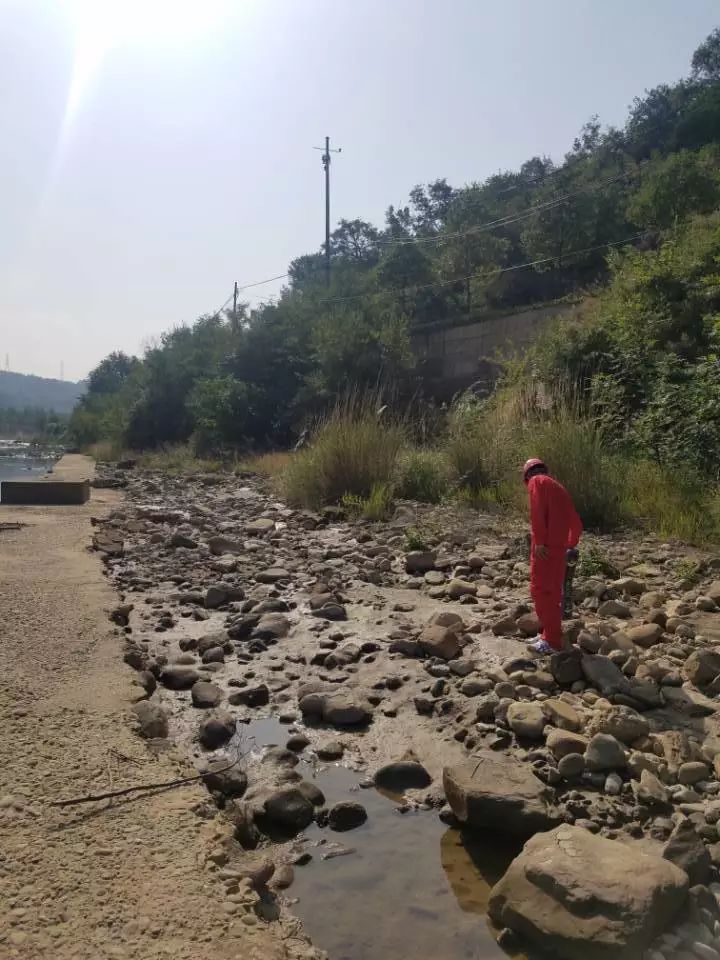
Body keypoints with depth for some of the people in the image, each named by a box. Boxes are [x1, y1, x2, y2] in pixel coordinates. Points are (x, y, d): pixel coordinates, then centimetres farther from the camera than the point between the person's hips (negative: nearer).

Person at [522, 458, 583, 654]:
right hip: (559, 547, 8)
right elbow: (576, 523, 32)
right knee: (553, 592, 17)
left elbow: (537, 511, -16)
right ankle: (553, 636, 25)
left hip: (545, 546, -8)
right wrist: (571, 545, 46)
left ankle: (552, 641, -6)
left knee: (541, 591, -6)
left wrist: (539, 541, -21)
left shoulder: (536, 482, 2)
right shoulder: (559, 488, 26)